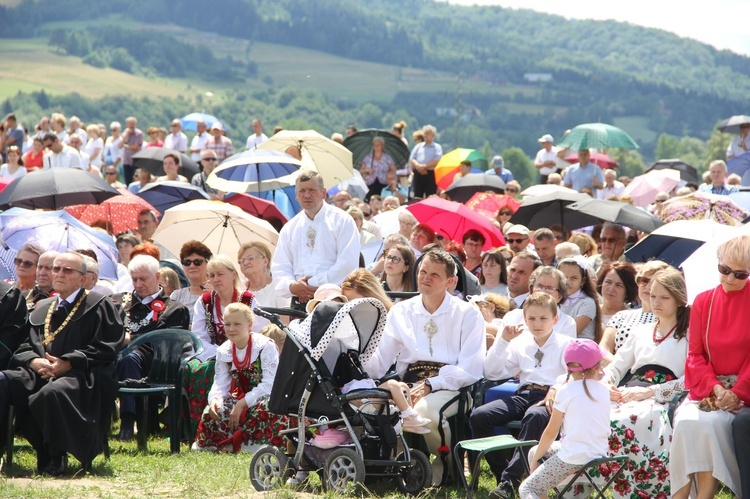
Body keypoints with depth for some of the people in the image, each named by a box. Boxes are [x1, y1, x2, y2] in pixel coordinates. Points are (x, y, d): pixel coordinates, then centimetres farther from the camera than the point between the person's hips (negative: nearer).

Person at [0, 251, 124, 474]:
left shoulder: (99, 305, 7)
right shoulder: (42, 308, 25)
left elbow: (106, 348, -4)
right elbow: (23, 347, 18)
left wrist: (68, 363, -14)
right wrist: (34, 361, -7)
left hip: (82, 377, -5)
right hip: (38, 372, 6)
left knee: (53, 392, -40)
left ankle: (55, 458, -22)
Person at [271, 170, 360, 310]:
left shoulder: (342, 221, 3)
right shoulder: (289, 229, 19)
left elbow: (348, 263, -8)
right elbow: (280, 266, 14)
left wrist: (315, 284, -13)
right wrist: (291, 286, -10)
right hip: (299, 301, 4)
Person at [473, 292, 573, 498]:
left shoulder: (565, 345, 8)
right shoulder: (521, 344, 22)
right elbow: (491, 373, 19)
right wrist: (502, 340, 10)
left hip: (550, 398, -5)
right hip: (524, 395, 5)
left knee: (535, 416, -42)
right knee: (479, 416, -19)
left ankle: (510, 480, -40)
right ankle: (502, 472, -14)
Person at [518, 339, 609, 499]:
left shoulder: (566, 391, -8)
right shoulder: (603, 390, 7)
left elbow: (551, 432, -4)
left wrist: (536, 459, 10)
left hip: (574, 458, -6)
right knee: (534, 451, 24)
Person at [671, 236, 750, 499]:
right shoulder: (703, 302, 10)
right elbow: (695, 354, 8)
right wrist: (714, 387, -10)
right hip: (709, 387, 3)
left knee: (712, 422, -30)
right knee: (686, 421, -26)